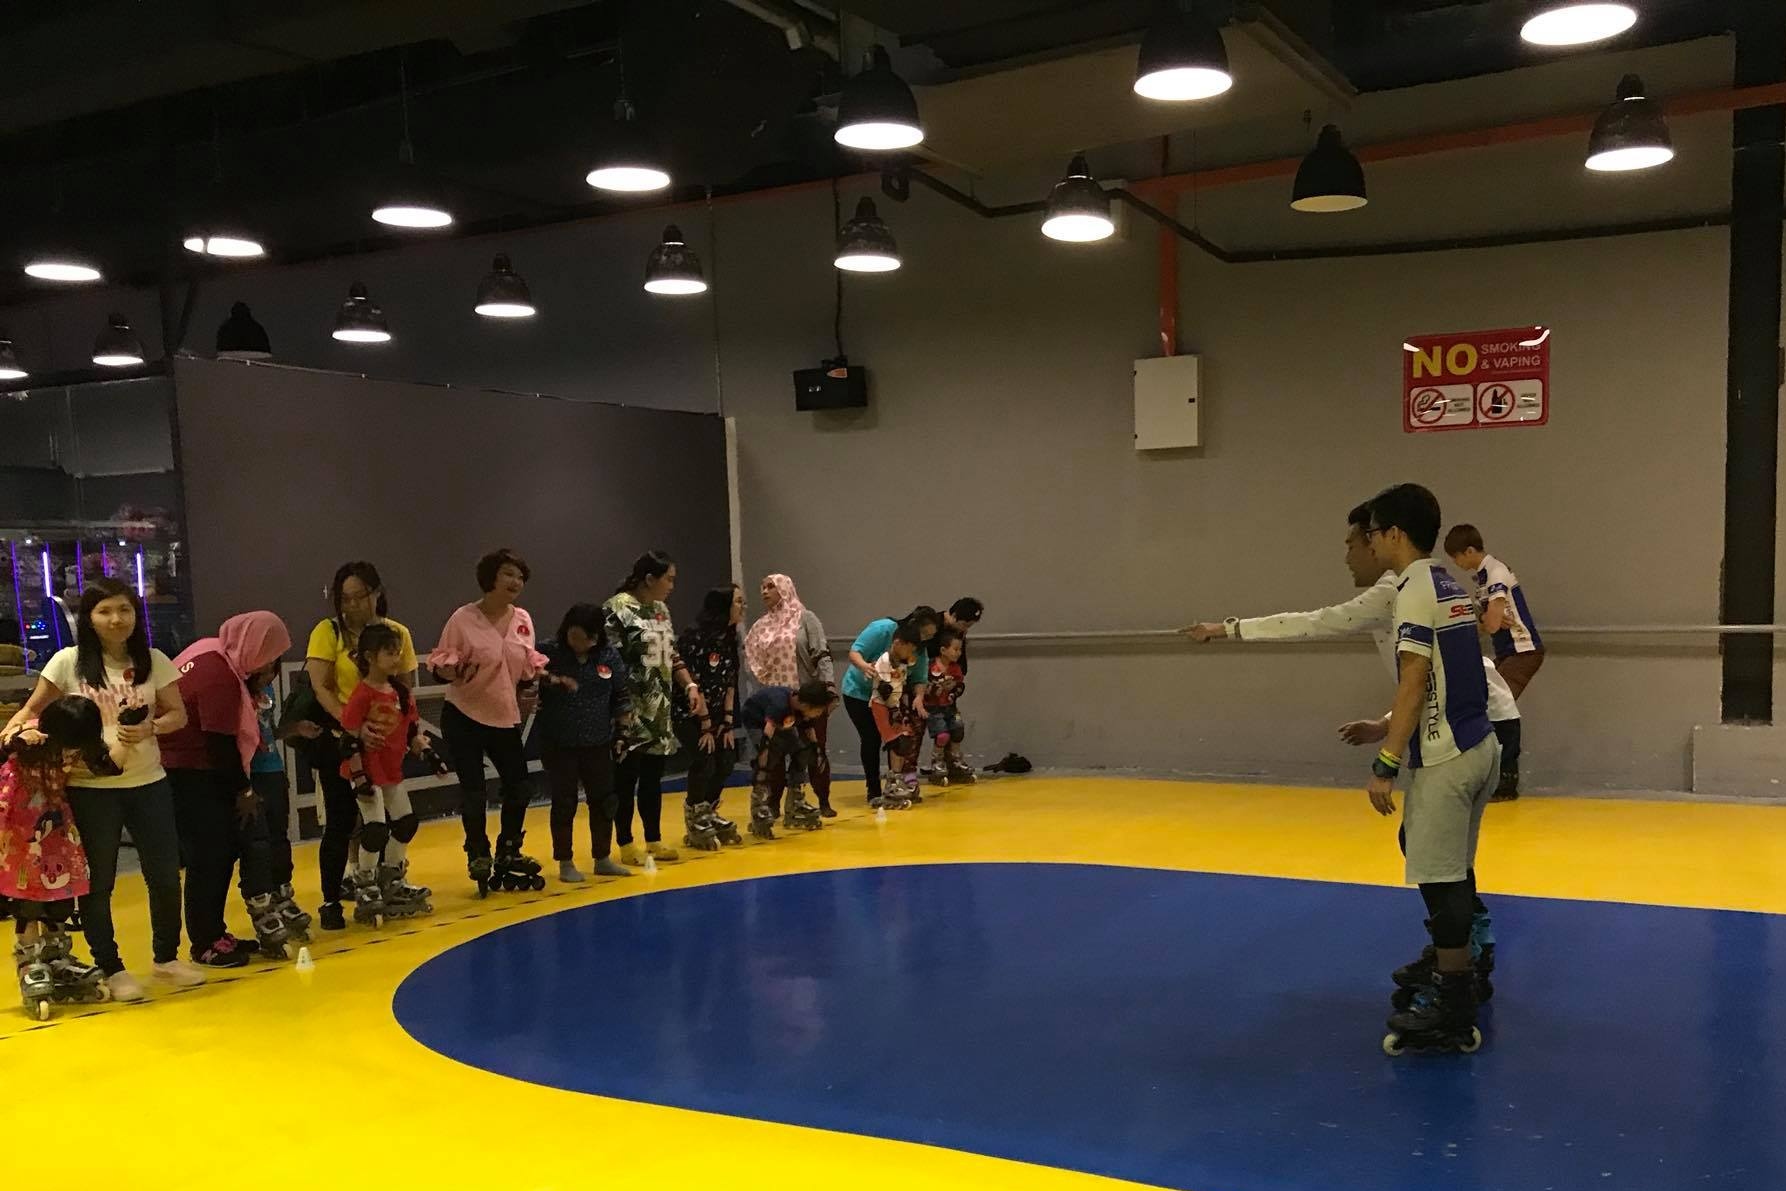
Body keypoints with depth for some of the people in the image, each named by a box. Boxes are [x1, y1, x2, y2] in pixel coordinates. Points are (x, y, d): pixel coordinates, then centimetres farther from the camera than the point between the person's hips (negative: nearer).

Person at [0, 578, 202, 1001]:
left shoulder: (154, 661, 2)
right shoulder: (68, 662, -4)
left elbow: (178, 714, 3)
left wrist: (150, 729, -16)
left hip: (148, 783, 2)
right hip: (89, 788, -2)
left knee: (165, 874, 6)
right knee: (98, 882, 7)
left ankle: (167, 957, 26)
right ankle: (111, 968, 22)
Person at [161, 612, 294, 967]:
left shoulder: (216, 655, 8)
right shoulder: (219, 675, -22)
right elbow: (222, 743, -20)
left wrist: (254, 686, 1)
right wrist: (244, 791, -9)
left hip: (198, 771, 10)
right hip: (190, 774, -10)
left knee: (224, 851, 12)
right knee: (209, 857, -4)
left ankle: (213, 934, 20)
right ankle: (206, 945, 4)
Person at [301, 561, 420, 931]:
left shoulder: (398, 633, 1)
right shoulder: (328, 632, -8)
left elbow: (407, 689, 6)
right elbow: (320, 688, -16)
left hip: (383, 740, 3)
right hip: (338, 739, -3)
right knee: (341, 820, -1)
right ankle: (331, 901, 11)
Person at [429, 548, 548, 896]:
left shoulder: (523, 619, 1)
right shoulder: (464, 619, -14)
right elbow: (439, 665, -10)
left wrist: (534, 680, -8)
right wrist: (454, 671, -30)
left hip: (506, 717, 5)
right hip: (464, 718, -5)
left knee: (520, 785, 8)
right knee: (474, 791, 0)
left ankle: (508, 854, 27)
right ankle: (478, 858, 18)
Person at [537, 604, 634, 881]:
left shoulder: (609, 656, -1)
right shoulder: (551, 654, -9)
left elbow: (621, 696, 6)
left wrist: (624, 731, 5)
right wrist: (550, 679, -35)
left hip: (598, 744, 3)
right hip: (559, 744, -3)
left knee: (603, 800, 10)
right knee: (564, 803, 4)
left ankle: (603, 859, 25)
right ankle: (565, 863, 18)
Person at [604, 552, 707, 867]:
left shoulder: (660, 609, 12)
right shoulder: (617, 609, -13)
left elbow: (672, 655, 19)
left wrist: (691, 686, 7)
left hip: (659, 711, 8)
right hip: (631, 712, -8)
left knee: (652, 777, 13)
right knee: (627, 778, 1)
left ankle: (654, 840, 22)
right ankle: (626, 844, 12)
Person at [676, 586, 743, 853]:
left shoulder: (730, 637, 1)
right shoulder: (695, 636, -21)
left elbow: (729, 682, 3)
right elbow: (694, 683, -20)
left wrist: (728, 721, -3)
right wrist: (706, 725, -17)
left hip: (715, 712, 8)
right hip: (688, 712, -7)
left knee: (726, 760, 1)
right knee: (704, 761, -15)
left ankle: (708, 814, 20)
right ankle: (695, 821, 5)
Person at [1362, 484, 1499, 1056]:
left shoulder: (1415, 589, -14)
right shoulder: (1450, 585, 14)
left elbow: (1414, 684, -20)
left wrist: (1385, 765, -18)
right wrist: (1386, 727, 26)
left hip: (1445, 758, -9)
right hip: (1477, 745, 10)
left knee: (1441, 881, -3)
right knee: (1452, 874, 21)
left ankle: (1455, 1018, 3)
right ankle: (1454, 974, 36)